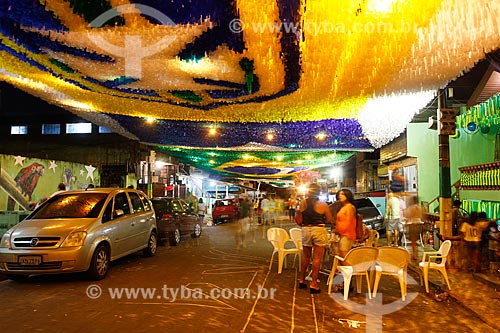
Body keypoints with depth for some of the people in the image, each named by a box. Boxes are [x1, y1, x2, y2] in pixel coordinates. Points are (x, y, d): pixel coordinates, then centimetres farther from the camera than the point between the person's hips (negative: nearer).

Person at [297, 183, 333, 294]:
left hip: (305, 230, 3)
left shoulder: (303, 203, -2)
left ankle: (302, 280, 28)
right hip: (319, 230, -3)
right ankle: (313, 284, 3)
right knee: (317, 258, 2)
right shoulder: (323, 205, -8)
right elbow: (329, 220, -2)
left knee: (306, 257, 18)